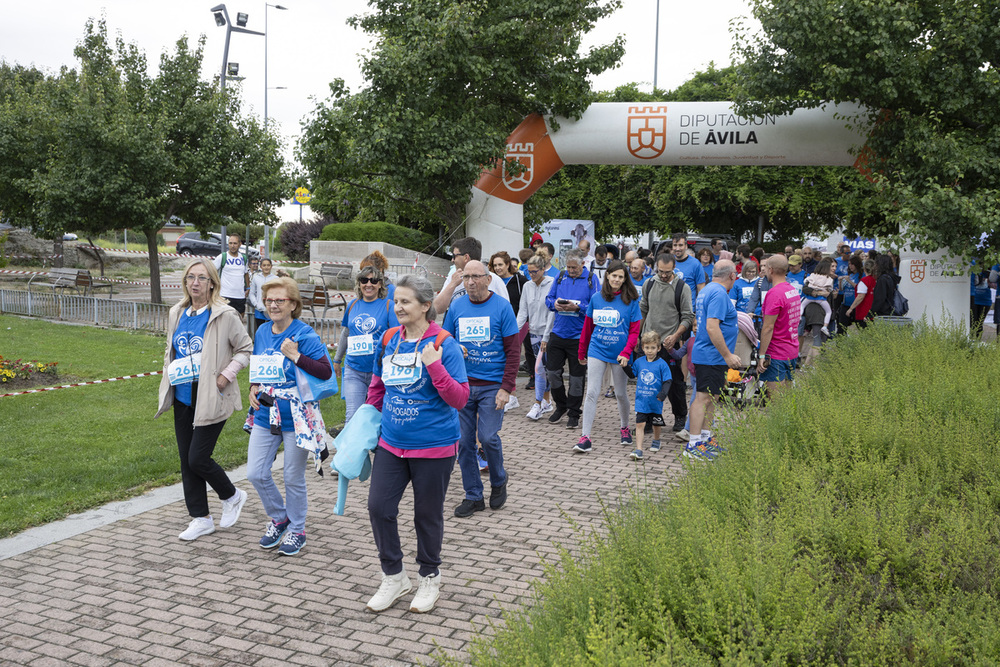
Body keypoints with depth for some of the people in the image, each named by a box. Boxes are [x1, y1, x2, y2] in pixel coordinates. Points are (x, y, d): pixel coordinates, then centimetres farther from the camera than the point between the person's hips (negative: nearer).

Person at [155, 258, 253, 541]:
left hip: (211, 399, -6)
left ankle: (232, 496, 20)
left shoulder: (225, 315, -10)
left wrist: (227, 374, -13)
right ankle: (200, 519, 22)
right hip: (183, 398, 7)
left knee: (198, 459, -8)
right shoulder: (177, 314, 8)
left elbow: (246, 349, -2)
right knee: (186, 460, 9)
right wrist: (169, 375, 7)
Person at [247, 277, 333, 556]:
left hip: (296, 417, -5)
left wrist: (296, 356, -28)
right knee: (256, 474, 5)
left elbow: (326, 372, -20)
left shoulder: (305, 335, -13)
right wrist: (254, 388, 3)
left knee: (294, 478, 7)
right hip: (265, 416, 6)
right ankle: (279, 517, 30)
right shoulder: (262, 332, 6)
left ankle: (296, 530, 26)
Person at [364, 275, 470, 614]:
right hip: (391, 444, 5)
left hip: (434, 446, -5)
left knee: (428, 514, 9)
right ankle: (393, 577, 21)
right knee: (378, 506, 1)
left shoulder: (444, 344, -13)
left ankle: (430, 578, 31)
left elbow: (460, 399, -17)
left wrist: (434, 366, -27)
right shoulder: (388, 341, 3)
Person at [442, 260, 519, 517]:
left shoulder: (502, 307, -5)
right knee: (464, 441, 4)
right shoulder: (456, 306, 5)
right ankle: (473, 496, 17)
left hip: (492, 385, -3)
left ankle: (499, 482, 19)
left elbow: (513, 351, -5)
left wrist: (506, 388, -11)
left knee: (488, 437, -10)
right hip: (461, 384, 4)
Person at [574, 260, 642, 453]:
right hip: (597, 351, 1)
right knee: (591, 393, -6)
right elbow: (587, 326, 11)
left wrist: (626, 352, -15)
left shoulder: (631, 300, -3)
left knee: (621, 394, 11)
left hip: (619, 355, -1)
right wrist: (581, 352, 15)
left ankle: (625, 428, 35)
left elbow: (634, 330, -3)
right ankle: (586, 437, -7)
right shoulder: (596, 298, 3)